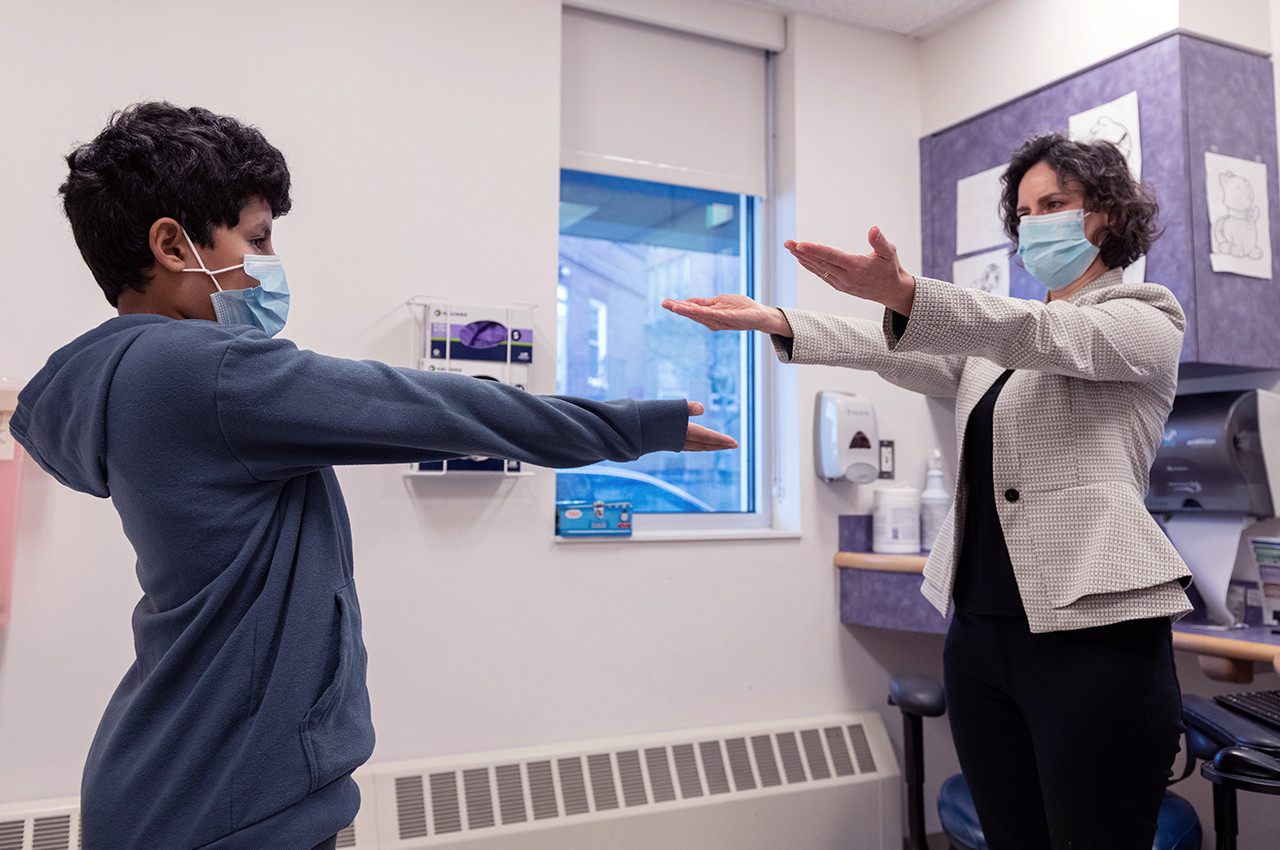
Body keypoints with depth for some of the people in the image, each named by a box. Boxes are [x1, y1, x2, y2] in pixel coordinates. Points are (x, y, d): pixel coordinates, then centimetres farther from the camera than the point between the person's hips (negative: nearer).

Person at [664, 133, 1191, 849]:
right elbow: (895, 351, 5)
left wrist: (904, 293, -34)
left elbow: (1045, 335, -18)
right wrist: (773, 320, -10)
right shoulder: (994, 340, 21)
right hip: (982, 625, 6)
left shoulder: (1147, 319, 3)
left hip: (1089, 628, -6)